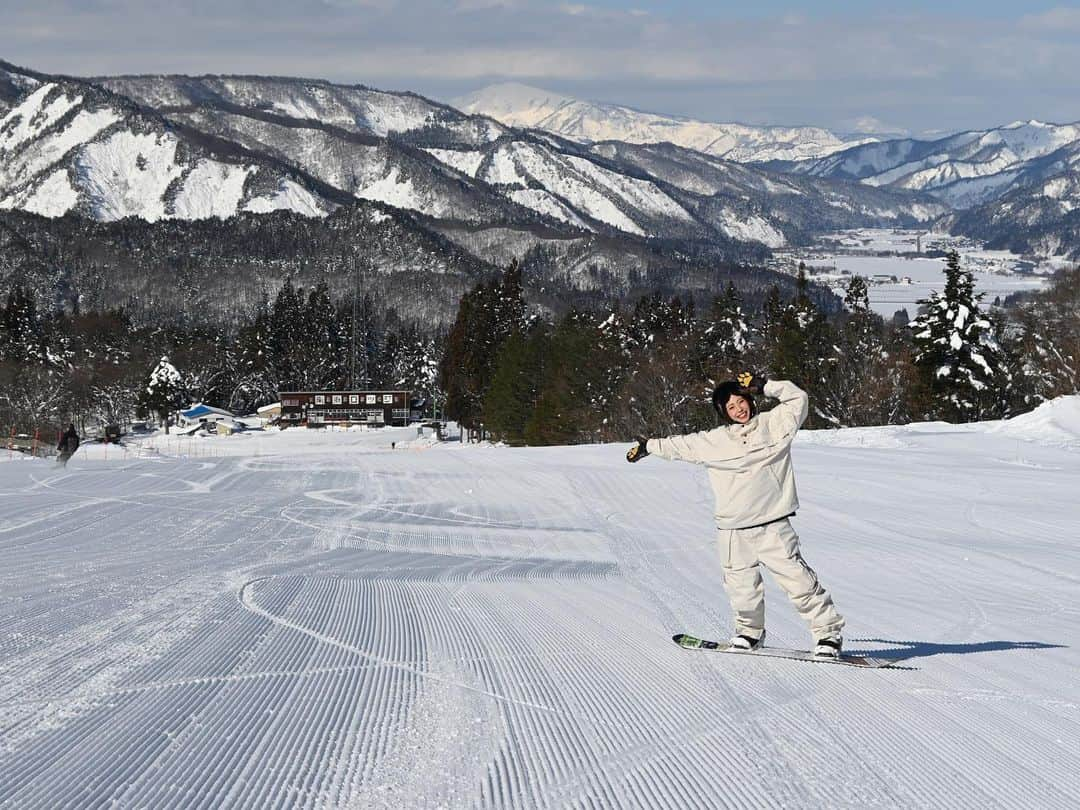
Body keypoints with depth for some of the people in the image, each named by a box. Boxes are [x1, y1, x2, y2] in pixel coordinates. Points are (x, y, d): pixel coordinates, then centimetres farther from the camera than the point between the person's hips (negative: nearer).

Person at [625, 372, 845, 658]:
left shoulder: (773, 425, 4)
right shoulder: (714, 441, 7)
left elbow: (797, 398, 1)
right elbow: (680, 445, 20)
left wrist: (764, 386, -6)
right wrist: (648, 446, 31)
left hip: (773, 525, -2)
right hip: (734, 530, 3)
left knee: (798, 578, -9)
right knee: (742, 585, 8)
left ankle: (829, 631, -1)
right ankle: (750, 631, 32)